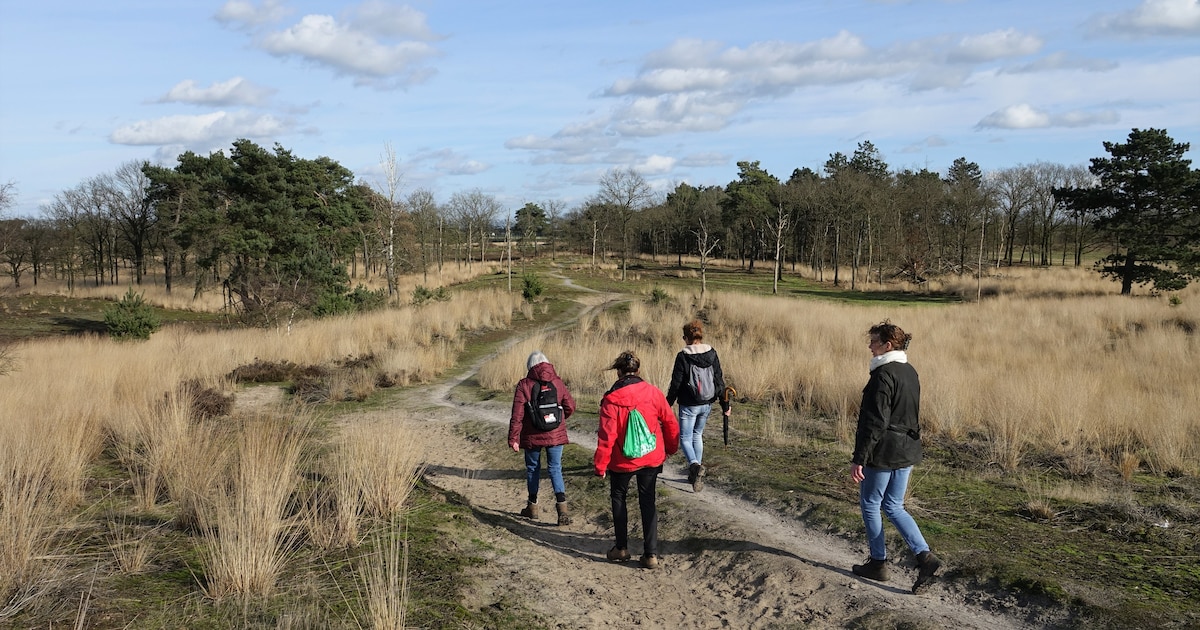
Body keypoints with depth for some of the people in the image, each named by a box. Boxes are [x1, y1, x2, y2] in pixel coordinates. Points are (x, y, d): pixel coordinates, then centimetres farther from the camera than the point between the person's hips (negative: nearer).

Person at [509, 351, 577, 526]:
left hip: (532, 436, -1)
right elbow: (570, 406, 2)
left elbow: (517, 414, -11)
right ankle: (562, 508, -8)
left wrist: (513, 438, -6)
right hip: (555, 435, 1)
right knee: (555, 469, 7)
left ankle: (533, 506, 27)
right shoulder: (557, 382, -1)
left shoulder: (524, 385, -9)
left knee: (533, 468, 16)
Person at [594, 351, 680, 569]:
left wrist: (600, 465, -6)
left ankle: (621, 548, 21)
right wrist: (670, 448, 18)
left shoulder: (612, 399, -16)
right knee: (648, 502, 12)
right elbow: (671, 423, 1)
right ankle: (651, 554, 8)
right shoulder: (653, 393, -7)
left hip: (622, 461, -2)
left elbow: (606, 436, -16)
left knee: (618, 498, 19)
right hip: (651, 459, 3)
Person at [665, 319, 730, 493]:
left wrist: (667, 405, -1)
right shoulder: (712, 354, 0)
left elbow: (675, 384, -12)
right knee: (698, 435, 22)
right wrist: (725, 404, 11)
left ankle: (694, 464, -23)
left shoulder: (683, 356, -14)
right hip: (706, 405, 5)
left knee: (685, 438, 5)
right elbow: (720, 380, 3)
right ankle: (696, 473, 26)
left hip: (688, 406, -5)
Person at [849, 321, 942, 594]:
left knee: (870, 505, 9)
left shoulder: (884, 375, -20)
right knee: (894, 507, 17)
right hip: (907, 453, 8)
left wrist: (858, 459, -20)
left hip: (882, 454, -8)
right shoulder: (910, 373, 9)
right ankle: (925, 556, 6)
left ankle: (878, 563, 18)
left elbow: (874, 422, -23)